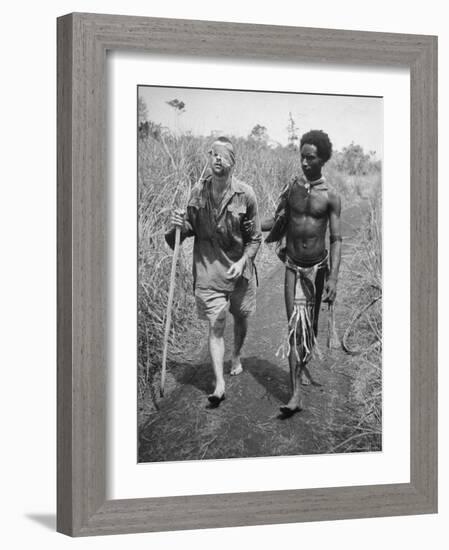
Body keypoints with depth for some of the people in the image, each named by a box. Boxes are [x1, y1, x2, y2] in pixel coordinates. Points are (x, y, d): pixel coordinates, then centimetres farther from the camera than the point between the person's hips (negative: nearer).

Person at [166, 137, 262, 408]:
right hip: (208, 268, 0)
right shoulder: (199, 191, -5)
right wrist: (180, 224, -15)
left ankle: (237, 357, 48)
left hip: (239, 268, 0)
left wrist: (242, 262, -18)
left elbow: (255, 237, -5)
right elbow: (193, 228, 7)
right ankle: (219, 384, -6)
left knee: (242, 318, 19)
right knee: (216, 325, -5)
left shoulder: (245, 194, -12)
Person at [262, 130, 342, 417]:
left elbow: (336, 239, -8)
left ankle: (304, 363, 43)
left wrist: (333, 278, -16)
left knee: (312, 324, 14)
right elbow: (277, 222, 13)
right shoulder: (291, 188, 1)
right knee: (295, 327, -9)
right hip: (294, 267, 0)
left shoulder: (331, 197, -6)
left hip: (318, 266, 0)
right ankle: (296, 393, -15)